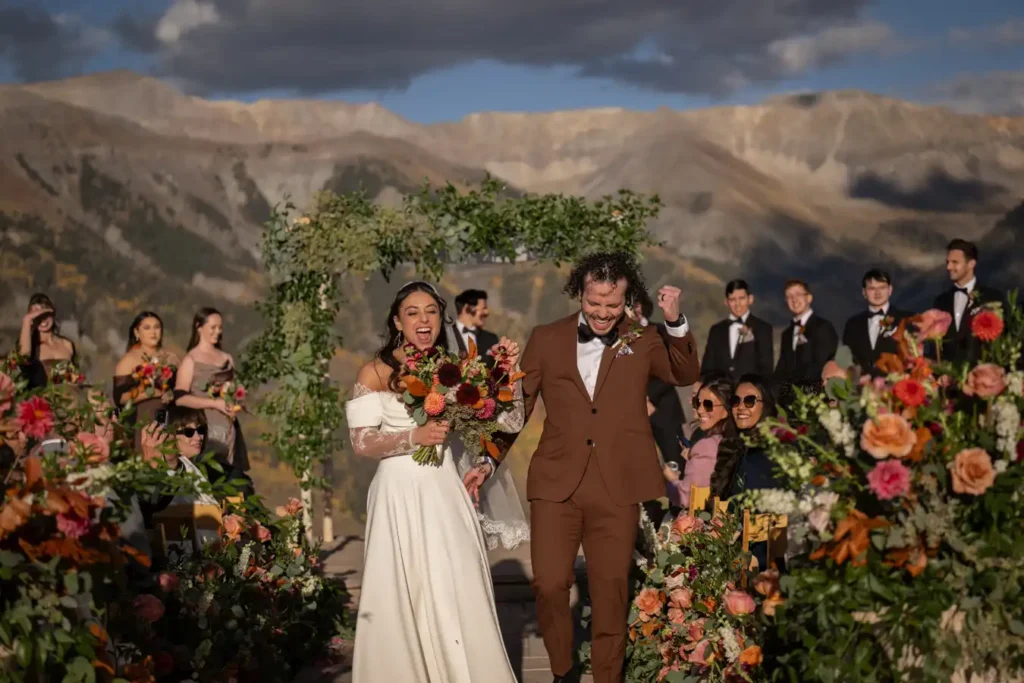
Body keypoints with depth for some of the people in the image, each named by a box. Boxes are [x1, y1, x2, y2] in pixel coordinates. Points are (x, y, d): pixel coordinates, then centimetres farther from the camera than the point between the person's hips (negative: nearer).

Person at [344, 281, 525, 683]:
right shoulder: (375, 373, -1)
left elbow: (510, 422, 2)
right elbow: (362, 443, -8)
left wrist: (510, 372, -9)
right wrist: (415, 437, -18)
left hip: (445, 492, 2)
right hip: (400, 495, -2)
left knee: (458, 595, -1)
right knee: (405, 599, 1)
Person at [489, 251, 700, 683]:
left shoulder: (641, 340, 6)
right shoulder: (546, 339, 7)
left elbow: (686, 375, -6)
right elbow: (517, 405, 10)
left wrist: (675, 322, -19)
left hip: (617, 487, 0)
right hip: (556, 484, 0)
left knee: (611, 592, 5)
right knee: (549, 586, -2)